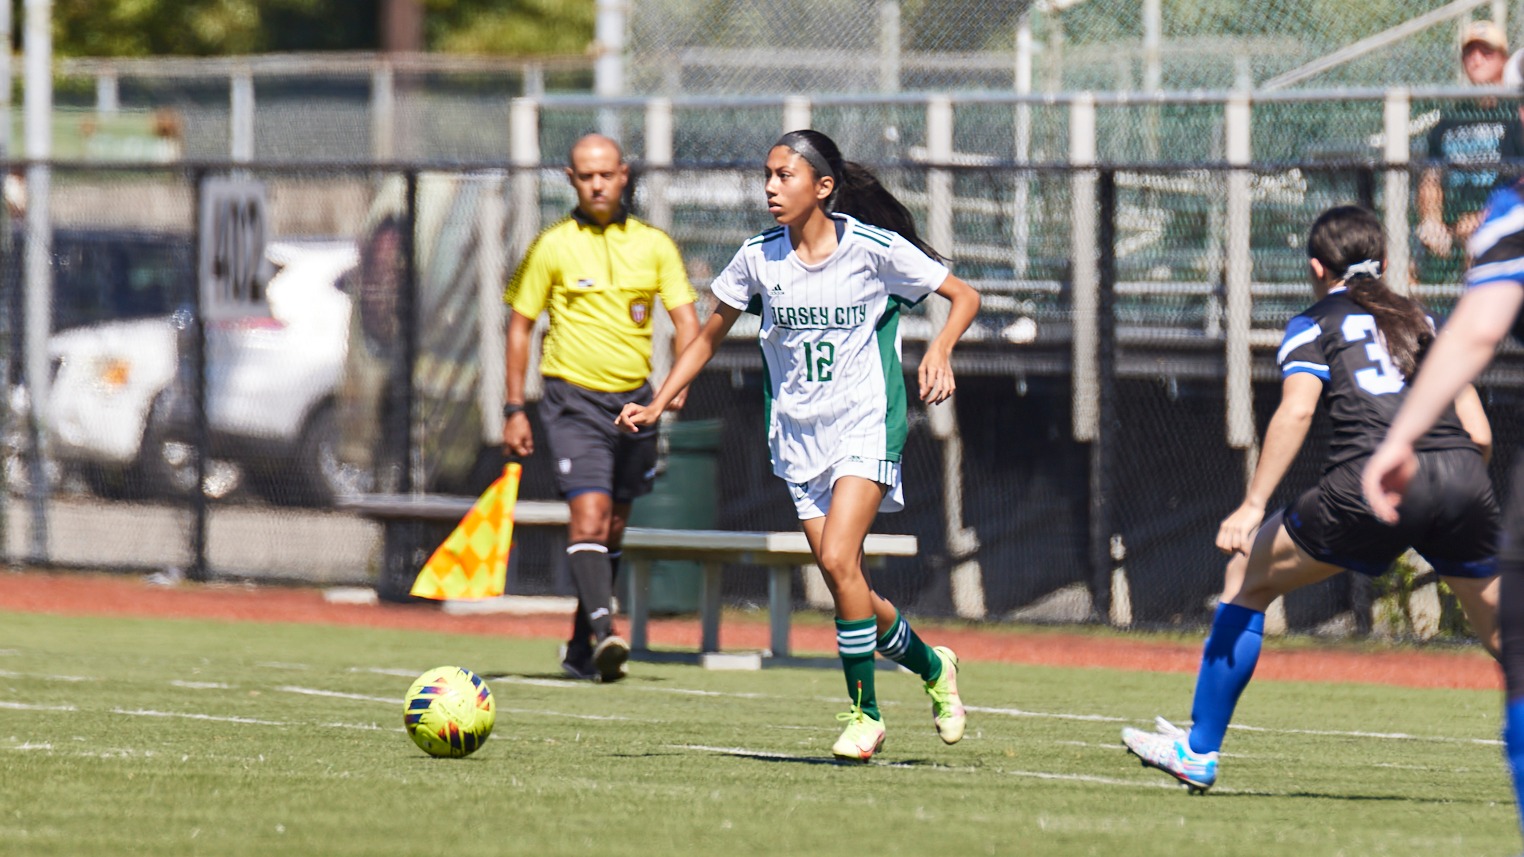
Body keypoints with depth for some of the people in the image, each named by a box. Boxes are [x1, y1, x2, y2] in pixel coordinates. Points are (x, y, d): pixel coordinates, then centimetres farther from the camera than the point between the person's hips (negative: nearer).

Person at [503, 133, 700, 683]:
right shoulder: (552, 247, -1)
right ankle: (603, 632, -30)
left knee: (612, 530, 10)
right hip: (573, 399, -4)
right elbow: (520, 326, 4)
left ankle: (581, 649, 21)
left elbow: (685, 317, 4)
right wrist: (514, 409, -1)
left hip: (634, 403, 4)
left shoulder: (654, 245, 6)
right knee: (589, 515, -20)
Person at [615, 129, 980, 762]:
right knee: (844, 584, 2)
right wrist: (657, 405, 6)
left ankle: (864, 711, -7)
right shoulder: (758, 258, 1)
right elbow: (710, 335, 14)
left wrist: (939, 351, -19)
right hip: (797, 437, 4)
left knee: (837, 559, -21)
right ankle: (932, 667, 29)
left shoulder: (873, 249, -9)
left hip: (866, 428, -4)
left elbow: (964, 297, 0)